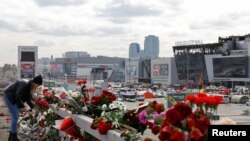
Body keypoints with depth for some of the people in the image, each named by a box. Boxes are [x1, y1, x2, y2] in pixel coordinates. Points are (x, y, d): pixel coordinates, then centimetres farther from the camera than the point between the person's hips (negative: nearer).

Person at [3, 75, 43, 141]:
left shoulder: (30, 88, 1)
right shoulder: (25, 85, -27)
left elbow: (28, 98, 5)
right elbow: (18, 96, -31)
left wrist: (32, 107, -5)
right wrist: (22, 107, -29)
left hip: (13, 98, 9)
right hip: (8, 97, -9)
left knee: (16, 116, 9)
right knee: (15, 116, -12)